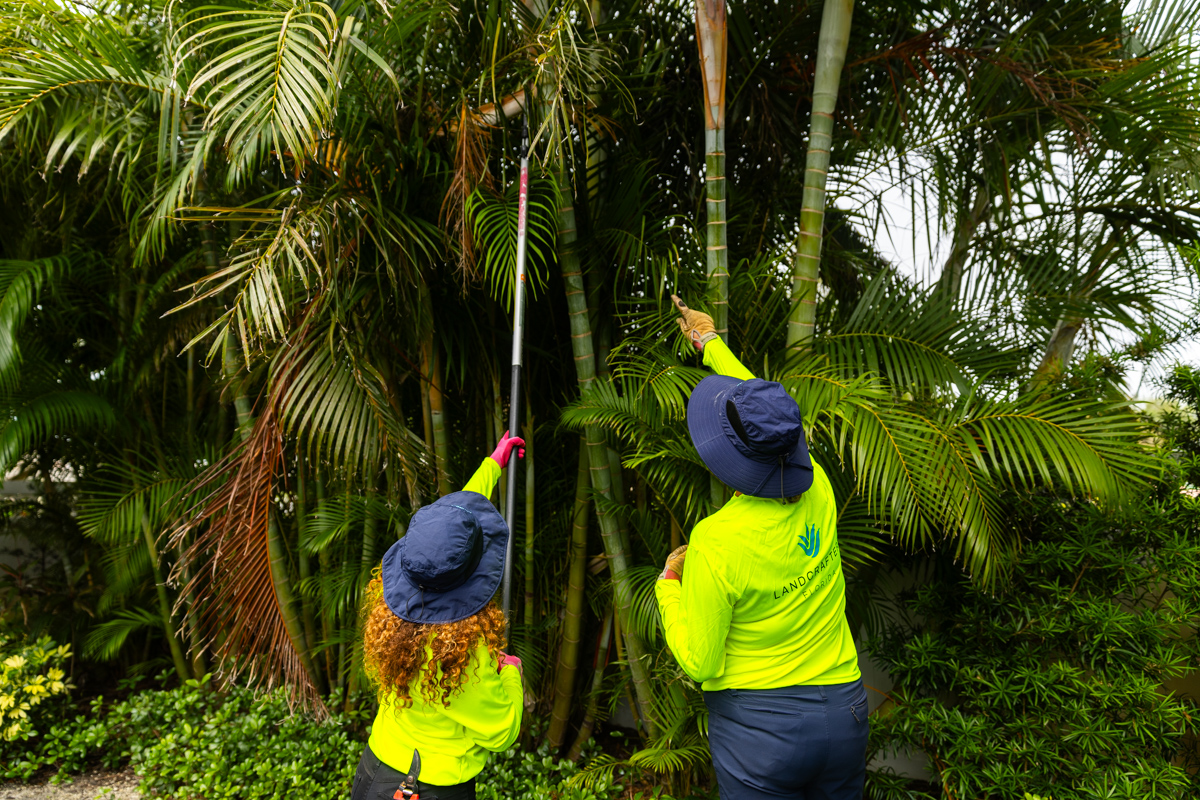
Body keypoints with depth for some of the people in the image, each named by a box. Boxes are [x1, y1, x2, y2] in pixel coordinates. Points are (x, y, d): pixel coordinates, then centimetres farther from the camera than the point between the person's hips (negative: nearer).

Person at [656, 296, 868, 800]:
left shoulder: (713, 544, -26)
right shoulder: (818, 495, -10)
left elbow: (699, 665, -15)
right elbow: (768, 418, 8)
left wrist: (668, 583, -1)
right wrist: (710, 342, 22)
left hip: (755, 725, -5)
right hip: (843, 716, 6)